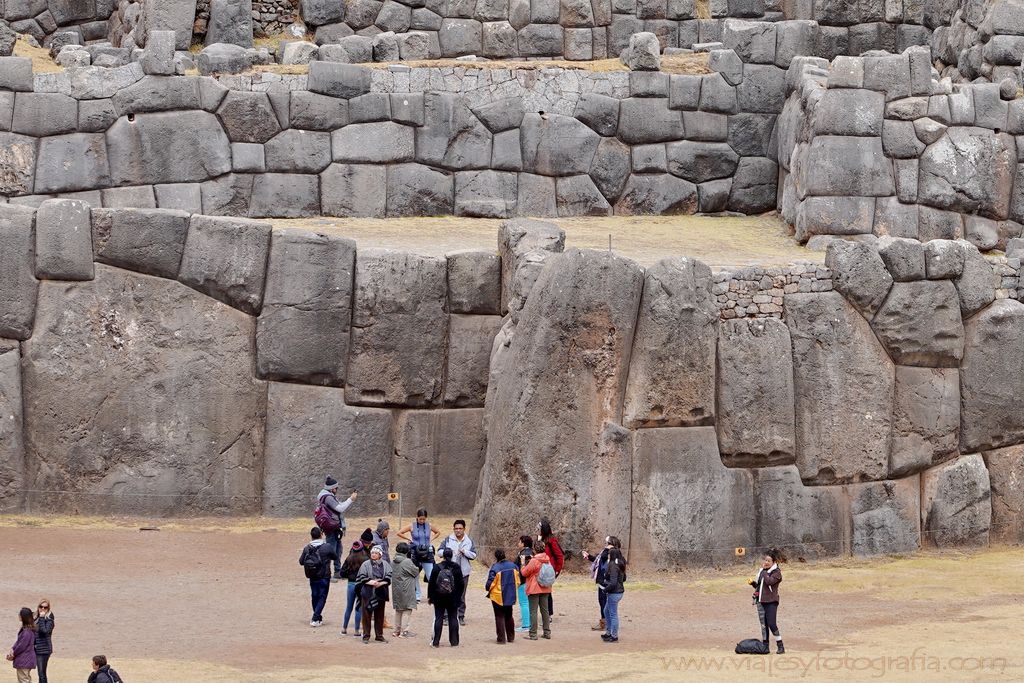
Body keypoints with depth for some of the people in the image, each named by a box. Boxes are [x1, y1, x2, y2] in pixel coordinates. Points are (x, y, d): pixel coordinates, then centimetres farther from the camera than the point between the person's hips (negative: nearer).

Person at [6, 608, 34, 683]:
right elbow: (18, 641, 14)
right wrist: (12, 649, 0)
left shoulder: (27, 632, -23)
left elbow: (21, 646, -21)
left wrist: (13, 654, -6)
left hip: (24, 661, -10)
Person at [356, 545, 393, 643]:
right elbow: (361, 577, -5)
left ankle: (379, 635, 15)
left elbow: (389, 577, -1)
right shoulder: (366, 564, 1)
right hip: (368, 593, -2)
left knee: (379, 615, 7)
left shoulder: (385, 565, 6)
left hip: (380, 593, 2)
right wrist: (371, 582, -18)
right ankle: (366, 636, 5)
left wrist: (381, 583, -16)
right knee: (367, 614, -1)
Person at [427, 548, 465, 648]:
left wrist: (429, 596, 6)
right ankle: (454, 641, 7)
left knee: (438, 618, 4)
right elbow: (461, 583, 1)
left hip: (439, 598, -1)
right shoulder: (456, 567, -5)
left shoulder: (437, 567, -8)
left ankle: (436, 641, 4)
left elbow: (431, 583, -4)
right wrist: (459, 596, 13)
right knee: (453, 619, 7)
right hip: (453, 598, 1)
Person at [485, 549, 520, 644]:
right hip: (510, 596, 5)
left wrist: (486, 587, 5)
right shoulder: (513, 566, -2)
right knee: (509, 616, 19)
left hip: (498, 597, -5)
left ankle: (501, 639, 0)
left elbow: (490, 583, -17)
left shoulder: (495, 568, -19)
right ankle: (511, 637, 24)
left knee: (499, 617, 3)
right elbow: (517, 580, 6)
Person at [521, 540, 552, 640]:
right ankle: (547, 632, 16)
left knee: (533, 611, -2)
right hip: (545, 589, 7)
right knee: (545, 610, 13)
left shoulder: (534, 561, -17)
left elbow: (524, 573, -11)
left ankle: (533, 634, -2)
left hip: (534, 589, -7)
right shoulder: (547, 560, 3)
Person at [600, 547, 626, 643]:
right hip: (619, 591, 10)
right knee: (606, 611, 23)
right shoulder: (620, 564, 8)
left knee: (613, 614, 1)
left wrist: (606, 589, -10)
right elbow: (623, 578, 18)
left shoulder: (613, 565, -21)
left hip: (614, 593, -10)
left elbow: (613, 583, -25)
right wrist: (606, 583, 18)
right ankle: (609, 633, 31)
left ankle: (614, 636, 10)